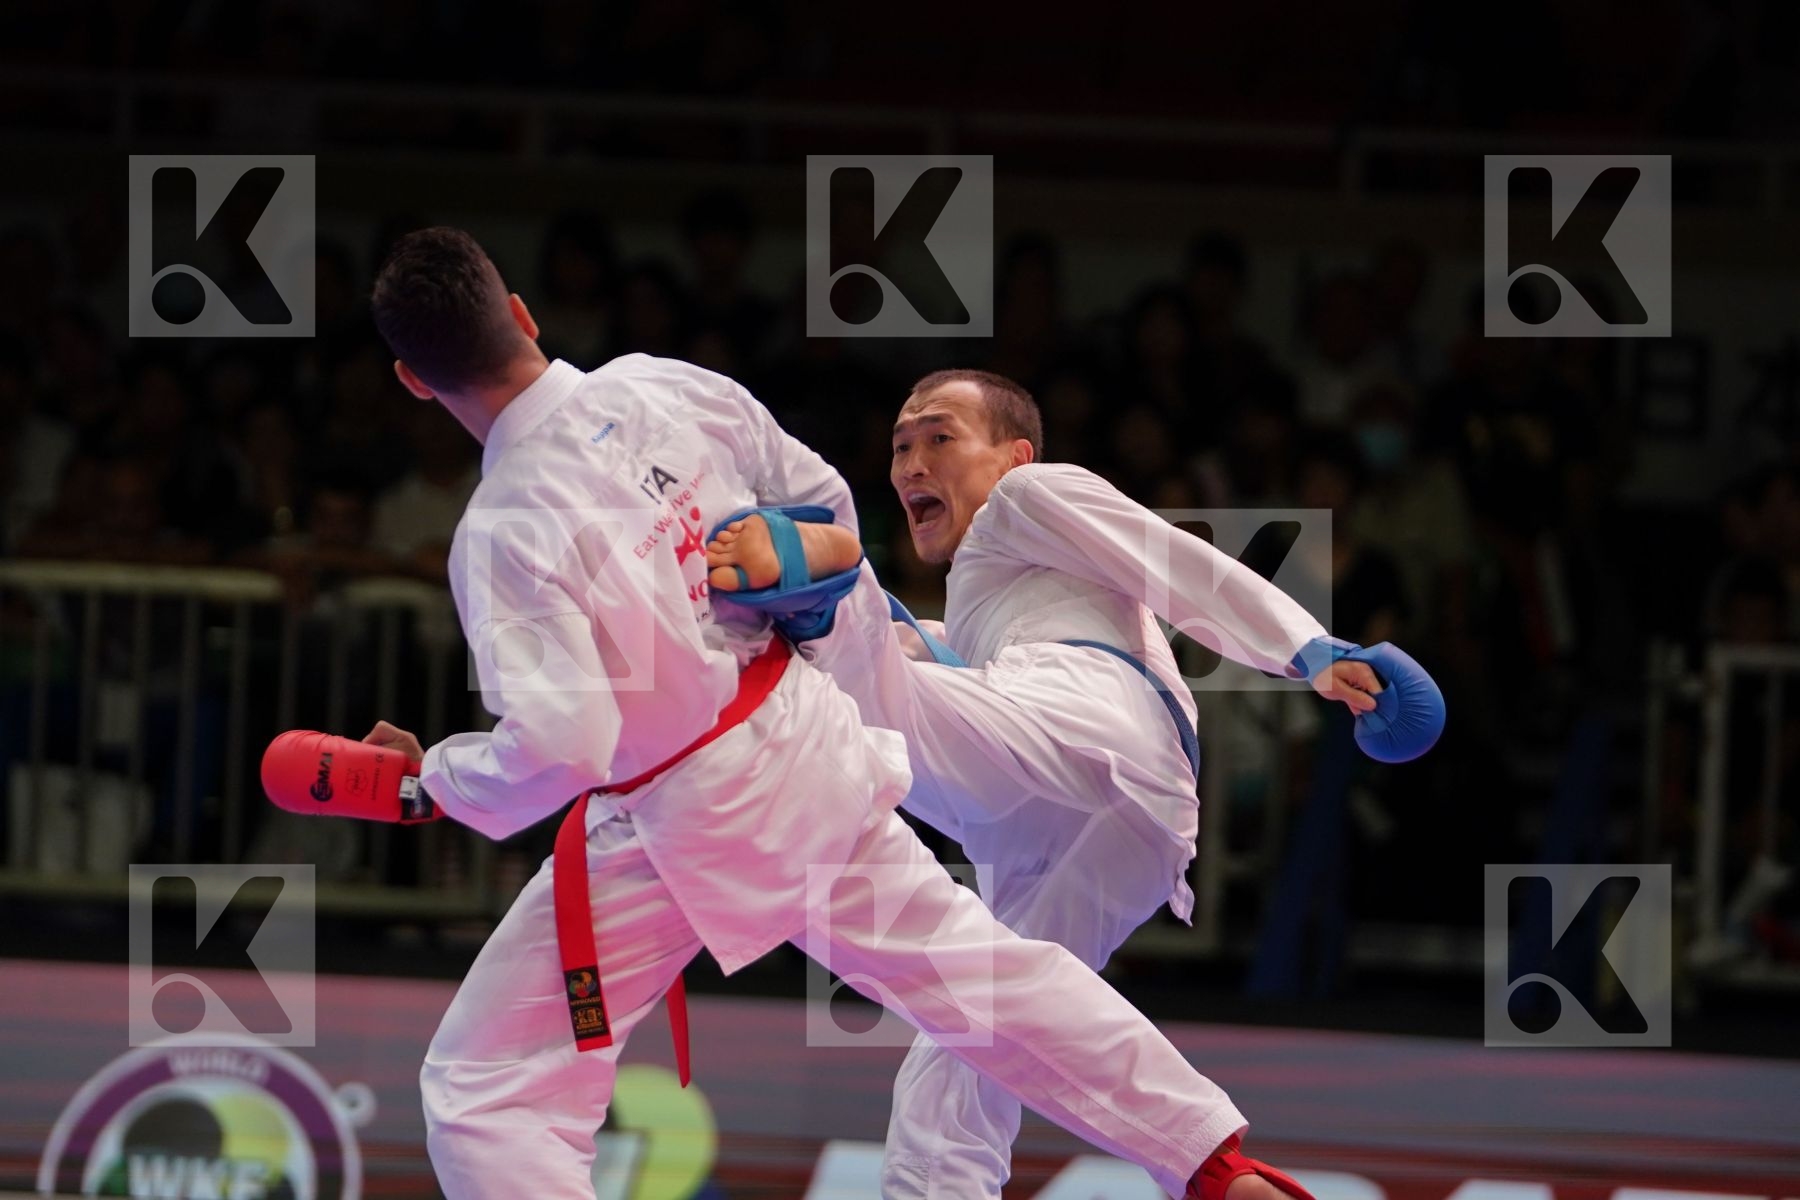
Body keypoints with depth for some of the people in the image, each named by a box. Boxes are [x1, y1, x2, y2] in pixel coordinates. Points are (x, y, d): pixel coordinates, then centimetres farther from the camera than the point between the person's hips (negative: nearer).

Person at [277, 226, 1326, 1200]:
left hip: (680, 826, -7)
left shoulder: (503, 537, -24)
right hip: (811, 743, 7)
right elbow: (822, 502, 7)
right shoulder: (664, 391, -6)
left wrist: (405, 786, -13)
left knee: (484, 1098, 0)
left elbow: (556, 749, -28)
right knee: (963, 960, 24)